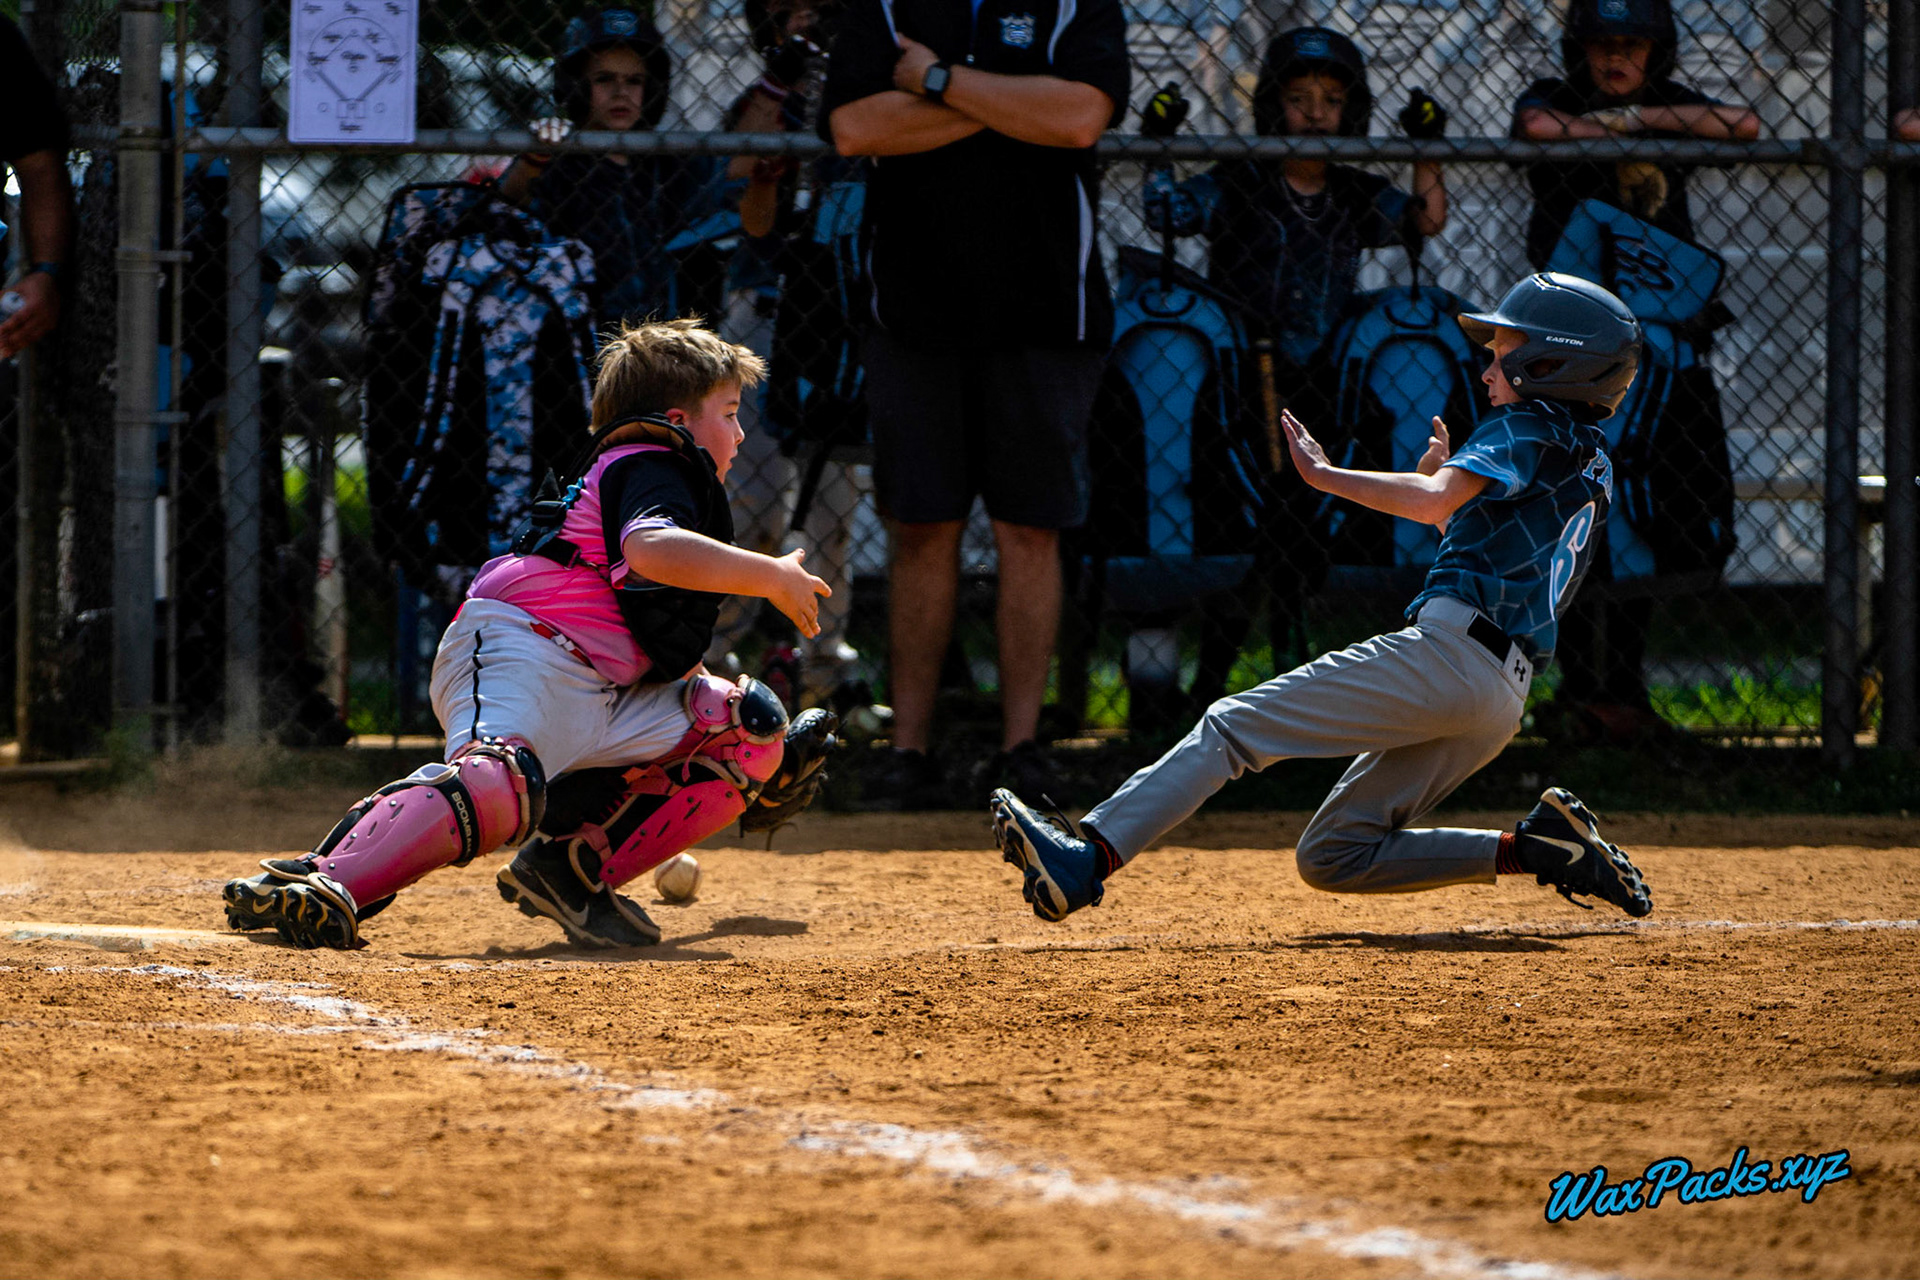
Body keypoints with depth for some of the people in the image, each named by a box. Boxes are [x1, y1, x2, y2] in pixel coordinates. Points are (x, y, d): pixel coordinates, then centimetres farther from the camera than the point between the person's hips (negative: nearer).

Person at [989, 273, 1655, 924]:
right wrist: (1444, 478, 28)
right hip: (1503, 695, 9)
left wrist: (1326, 475, -12)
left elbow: (1435, 504, -19)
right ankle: (1534, 846, 4)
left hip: (1444, 653, -9)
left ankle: (1089, 857, -23)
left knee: (1233, 725, -11)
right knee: (1332, 856, 13)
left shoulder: (1525, 427, -1)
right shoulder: (1594, 465, 27)